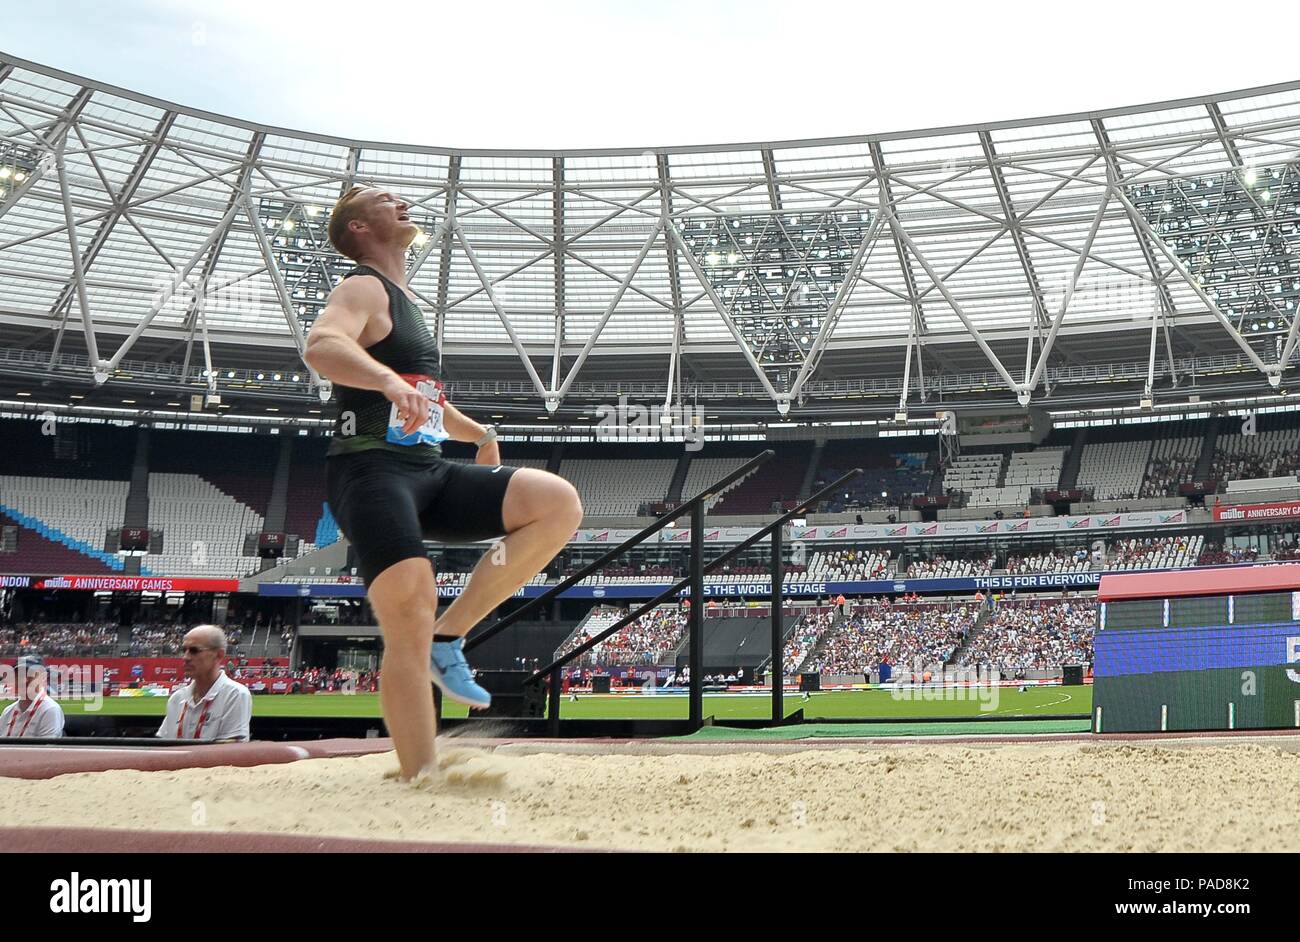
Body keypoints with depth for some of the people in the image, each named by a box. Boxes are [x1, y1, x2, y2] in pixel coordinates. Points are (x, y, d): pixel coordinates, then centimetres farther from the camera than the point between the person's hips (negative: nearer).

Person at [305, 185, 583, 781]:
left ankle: (448, 637, -8)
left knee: (559, 504, -11)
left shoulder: (404, 302, 26)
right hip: (373, 473, -8)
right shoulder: (365, 289, -2)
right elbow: (320, 345, -26)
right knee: (410, 625, -19)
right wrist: (388, 379, -42)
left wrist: (479, 433, 46)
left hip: (429, 474, 8)